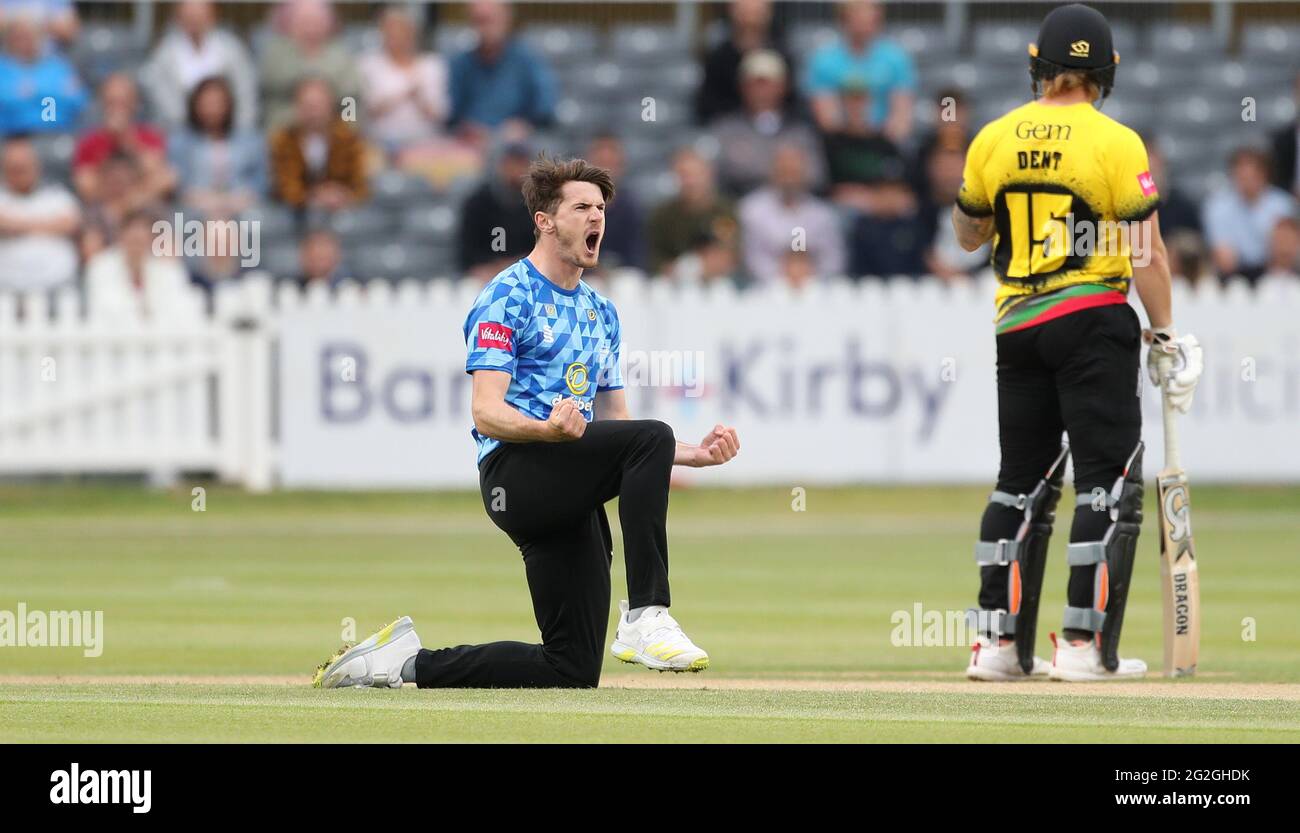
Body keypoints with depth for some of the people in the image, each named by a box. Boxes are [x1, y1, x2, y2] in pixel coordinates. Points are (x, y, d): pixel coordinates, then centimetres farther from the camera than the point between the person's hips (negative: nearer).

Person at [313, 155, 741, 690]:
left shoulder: (601, 313, 24)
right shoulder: (507, 297, -2)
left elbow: (616, 423, 26)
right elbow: (487, 412, -12)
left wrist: (694, 455, 9)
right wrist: (548, 429, -33)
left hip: (573, 495, 8)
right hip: (513, 467, -8)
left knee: (574, 670, 1)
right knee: (651, 436, -31)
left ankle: (409, 661, 16)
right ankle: (645, 616, -35)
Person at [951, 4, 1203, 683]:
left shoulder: (992, 141, 3)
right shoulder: (1115, 143, -9)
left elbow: (967, 235, 16)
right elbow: (1147, 254, -9)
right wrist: (1167, 338, -2)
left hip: (1016, 326, 5)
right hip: (1094, 321, -5)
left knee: (1022, 481, 13)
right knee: (1108, 479, 0)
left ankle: (1000, 641, 10)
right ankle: (1085, 644, -6)